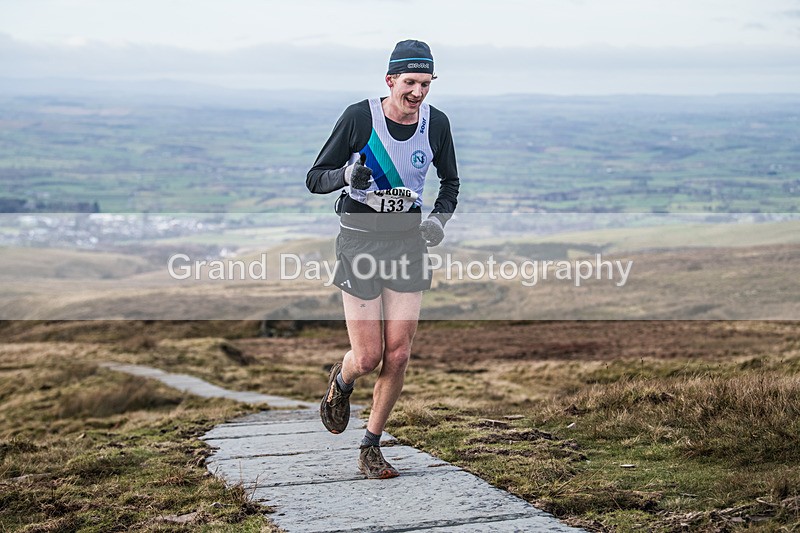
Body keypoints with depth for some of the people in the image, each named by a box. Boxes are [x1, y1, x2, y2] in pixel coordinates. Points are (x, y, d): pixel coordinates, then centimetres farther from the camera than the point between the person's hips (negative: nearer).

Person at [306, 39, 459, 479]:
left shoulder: (436, 124, -1)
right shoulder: (359, 117, -12)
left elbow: (450, 182, 16)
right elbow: (315, 179, -6)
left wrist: (440, 218, -2)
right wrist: (347, 174, -27)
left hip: (408, 242, 3)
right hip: (360, 240, -3)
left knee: (398, 355, -2)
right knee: (368, 358, -5)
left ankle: (372, 447, 16)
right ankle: (340, 382, 34)